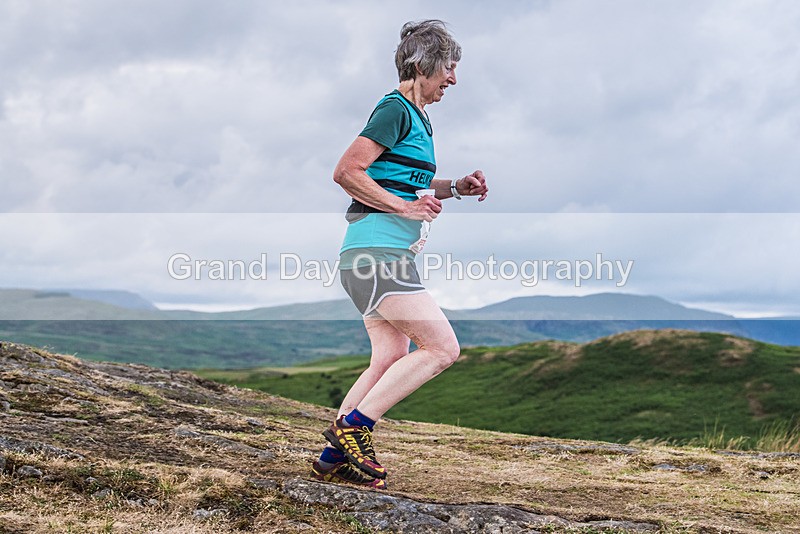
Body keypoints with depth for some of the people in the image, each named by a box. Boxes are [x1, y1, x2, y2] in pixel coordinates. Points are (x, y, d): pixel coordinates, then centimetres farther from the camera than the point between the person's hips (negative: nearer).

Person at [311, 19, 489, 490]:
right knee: (442, 347, -10)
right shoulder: (395, 110, -10)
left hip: (384, 255, 10)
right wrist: (405, 208, -18)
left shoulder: (417, 116, 20)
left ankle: (334, 459, 11)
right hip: (377, 250, -10)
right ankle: (352, 425, -7)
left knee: (392, 359, 9)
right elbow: (346, 173, -17)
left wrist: (455, 187, 17)